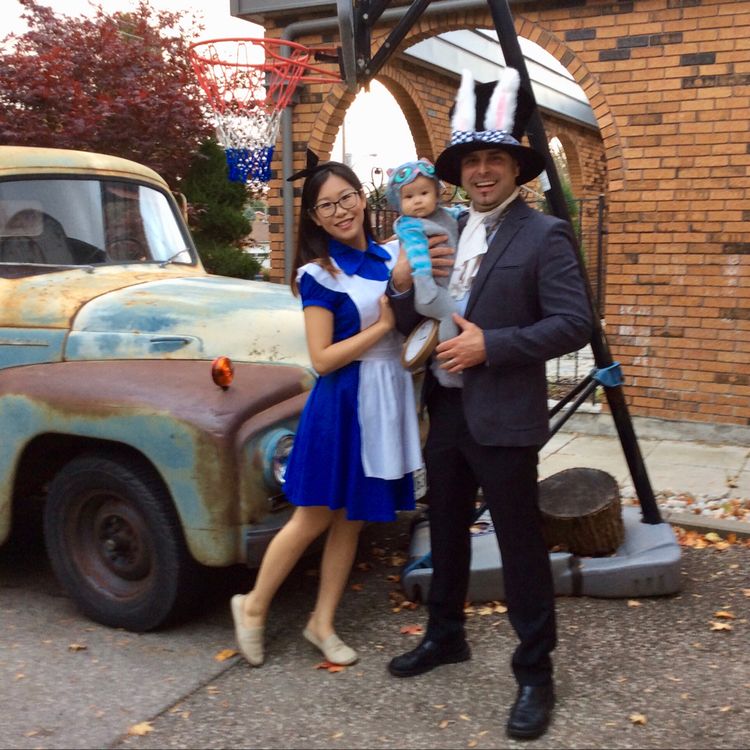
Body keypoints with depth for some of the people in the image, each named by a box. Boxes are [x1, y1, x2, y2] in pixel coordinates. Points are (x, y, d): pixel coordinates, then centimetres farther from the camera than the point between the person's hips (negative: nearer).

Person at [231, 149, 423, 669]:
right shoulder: (319, 274, -10)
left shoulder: (389, 258, 7)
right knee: (314, 519, 3)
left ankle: (323, 623, 26)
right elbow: (322, 358, -15)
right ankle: (254, 606, 23)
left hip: (389, 400, 6)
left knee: (351, 519, 12)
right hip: (343, 404, -6)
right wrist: (382, 326, -15)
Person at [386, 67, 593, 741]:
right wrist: (402, 284, -9)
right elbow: (413, 324, 12)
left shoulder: (544, 235, -9)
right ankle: (445, 635, 40)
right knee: (446, 532, 20)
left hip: (503, 420, -7)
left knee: (521, 545, 4)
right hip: (445, 412, 7)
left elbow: (574, 325, -17)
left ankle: (535, 672, 19)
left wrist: (491, 345, -22)